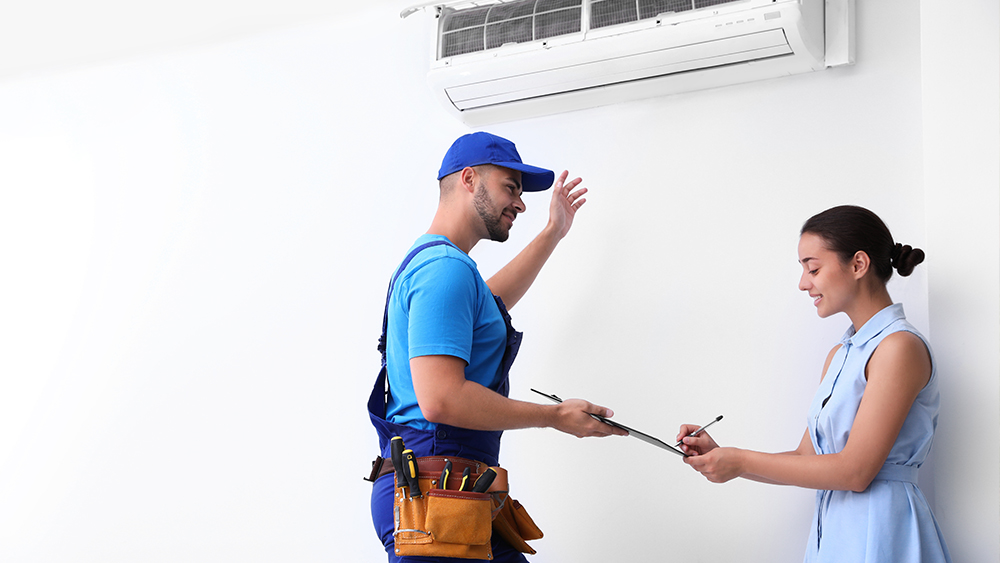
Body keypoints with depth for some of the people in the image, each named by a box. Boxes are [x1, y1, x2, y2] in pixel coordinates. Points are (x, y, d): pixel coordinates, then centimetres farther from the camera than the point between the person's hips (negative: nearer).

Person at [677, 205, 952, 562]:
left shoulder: (901, 347, -13)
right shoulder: (839, 355, 14)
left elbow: (855, 471, -18)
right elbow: (806, 460, 12)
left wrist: (742, 462, -14)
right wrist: (719, 457, 1)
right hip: (833, 529, 8)